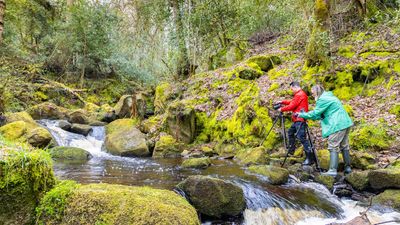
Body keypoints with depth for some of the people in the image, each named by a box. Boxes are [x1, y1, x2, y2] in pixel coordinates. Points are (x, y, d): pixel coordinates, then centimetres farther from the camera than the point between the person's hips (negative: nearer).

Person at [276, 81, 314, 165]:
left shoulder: (299, 95, -13)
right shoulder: (300, 94, 19)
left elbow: (291, 106, -14)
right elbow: (292, 102, 25)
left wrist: (281, 109, -1)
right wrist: (282, 102, 19)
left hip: (300, 119, -11)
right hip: (297, 119, 11)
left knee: (301, 137, -13)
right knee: (290, 132, 21)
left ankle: (310, 158, -13)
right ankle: (291, 150, 29)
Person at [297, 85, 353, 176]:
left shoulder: (323, 99, -12)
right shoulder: (329, 97, 21)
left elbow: (315, 113, -11)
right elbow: (321, 114, 22)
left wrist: (302, 115, 1)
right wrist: (305, 114, 15)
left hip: (338, 126, -10)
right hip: (345, 124, 10)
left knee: (333, 147, -10)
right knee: (344, 146, 15)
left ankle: (333, 170, -13)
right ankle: (347, 167, 22)